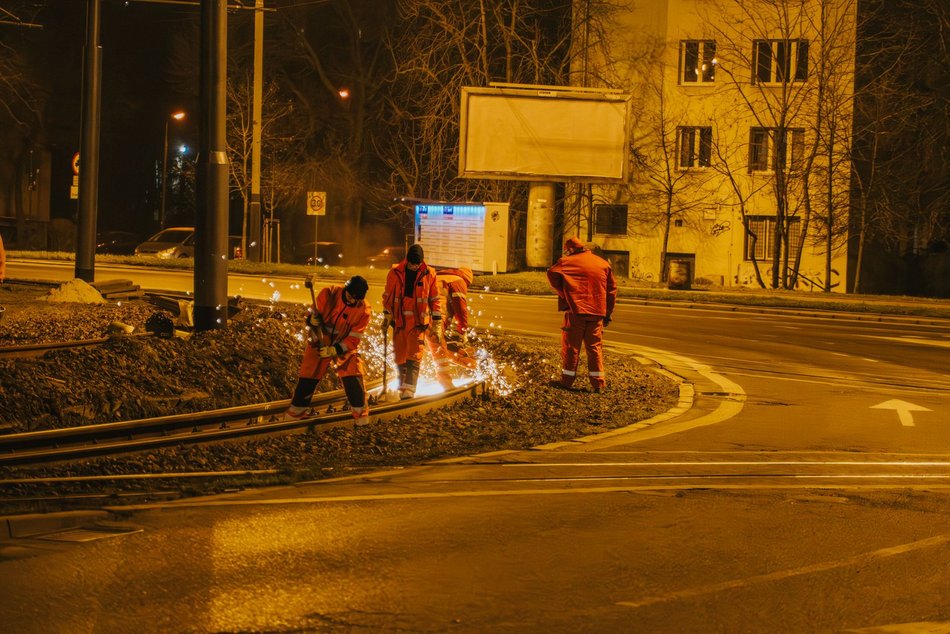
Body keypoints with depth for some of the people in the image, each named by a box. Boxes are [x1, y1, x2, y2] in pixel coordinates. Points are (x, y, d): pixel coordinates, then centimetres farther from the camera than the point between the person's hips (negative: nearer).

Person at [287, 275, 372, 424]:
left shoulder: (363, 310, -17)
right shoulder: (329, 294, -18)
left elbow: (354, 339, -16)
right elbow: (312, 313, -7)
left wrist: (335, 350, -26)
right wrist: (312, 319, -31)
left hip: (344, 345, -1)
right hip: (320, 342, 1)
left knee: (352, 376, -14)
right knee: (307, 375, 4)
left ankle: (360, 410, 4)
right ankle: (297, 410, 20)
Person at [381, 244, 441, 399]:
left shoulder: (429, 274, 0)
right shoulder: (395, 272, 1)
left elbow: (435, 300, 6)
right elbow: (387, 295, 11)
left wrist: (437, 325, 4)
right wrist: (387, 315, 2)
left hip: (418, 322, -2)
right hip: (399, 322, 2)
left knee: (414, 357, -13)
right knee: (400, 358, 8)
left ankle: (408, 391, -20)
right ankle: (403, 389, 24)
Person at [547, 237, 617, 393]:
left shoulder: (567, 262, 0)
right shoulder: (603, 263, 12)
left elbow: (552, 273, -15)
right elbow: (612, 289, 12)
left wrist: (563, 293, -3)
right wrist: (608, 313, 16)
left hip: (576, 310, -4)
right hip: (597, 312, 4)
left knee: (571, 345, 5)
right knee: (594, 346, 9)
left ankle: (567, 379, 8)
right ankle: (598, 383, 7)